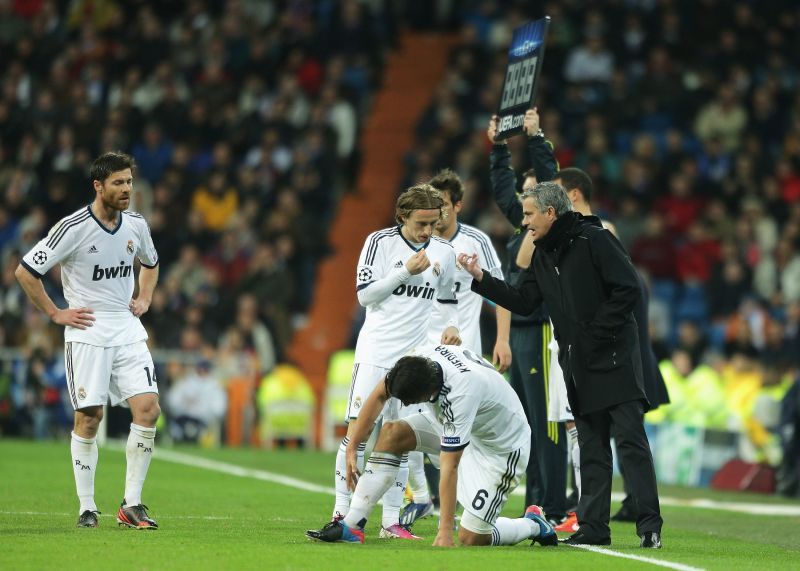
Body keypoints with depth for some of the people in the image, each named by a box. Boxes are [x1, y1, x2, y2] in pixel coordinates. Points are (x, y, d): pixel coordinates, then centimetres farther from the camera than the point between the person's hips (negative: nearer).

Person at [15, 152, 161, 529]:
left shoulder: (136, 225, 6)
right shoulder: (73, 228, -11)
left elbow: (150, 263, 30)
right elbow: (25, 271, -7)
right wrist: (56, 314, -6)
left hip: (128, 330, 5)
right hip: (87, 332, -5)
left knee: (148, 409, -9)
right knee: (88, 418, -5)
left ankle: (131, 504, -2)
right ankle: (87, 508, 6)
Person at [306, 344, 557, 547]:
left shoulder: (461, 394, -40)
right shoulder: (422, 357, -20)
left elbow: (449, 467, -38)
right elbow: (379, 395, -4)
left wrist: (445, 532, -34)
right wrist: (352, 447, -4)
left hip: (502, 448, -8)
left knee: (470, 539, -10)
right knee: (391, 432, -12)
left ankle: (533, 525, 19)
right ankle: (351, 525, -9)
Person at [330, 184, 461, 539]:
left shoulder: (444, 253, 8)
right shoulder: (380, 242, -5)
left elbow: (448, 300, 20)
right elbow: (364, 294, -10)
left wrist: (451, 326, 0)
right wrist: (406, 271, -15)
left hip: (415, 358, 4)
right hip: (376, 352, -4)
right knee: (358, 431, -8)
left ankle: (391, 520, 7)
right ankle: (341, 513, -2)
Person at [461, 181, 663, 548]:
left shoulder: (594, 240, -11)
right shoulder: (543, 256, 14)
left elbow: (628, 288, -15)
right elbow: (523, 302, 14)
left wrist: (597, 331, -15)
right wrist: (480, 278, 5)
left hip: (614, 356, -8)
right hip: (578, 363, 8)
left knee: (630, 439, -9)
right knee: (591, 446, 10)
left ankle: (649, 525, -10)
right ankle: (593, 525, 12)